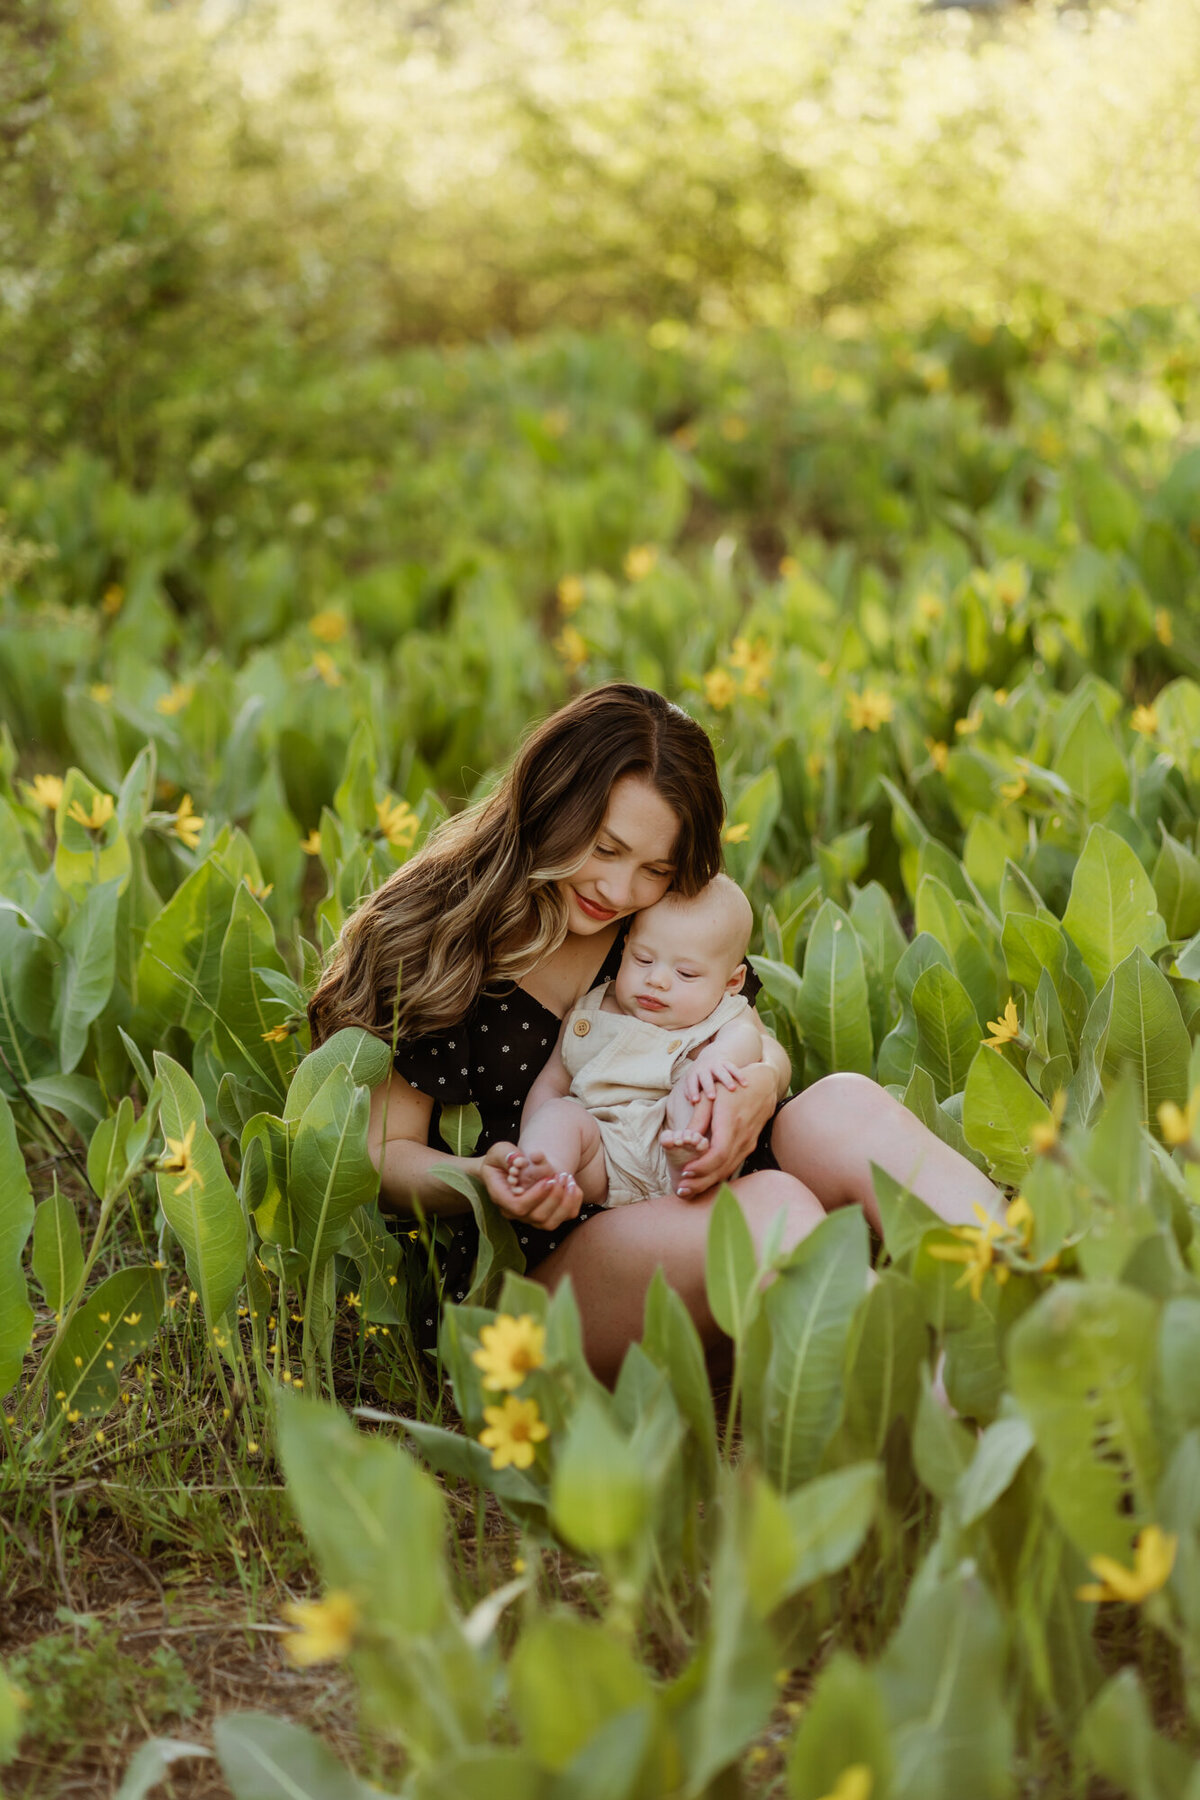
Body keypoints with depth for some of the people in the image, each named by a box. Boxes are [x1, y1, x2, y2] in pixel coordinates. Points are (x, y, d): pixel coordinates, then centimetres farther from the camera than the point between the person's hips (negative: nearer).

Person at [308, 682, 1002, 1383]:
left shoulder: (671, 925, 8)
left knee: (845, 1103, -24)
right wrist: (481, 1181, -25)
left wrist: (760, 1086, -12)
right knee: (776, 1209, -32)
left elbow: (760, 1044, 14)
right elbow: (384, 1153, -2)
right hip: (522, 1263, -5)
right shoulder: (427, 933, -5)